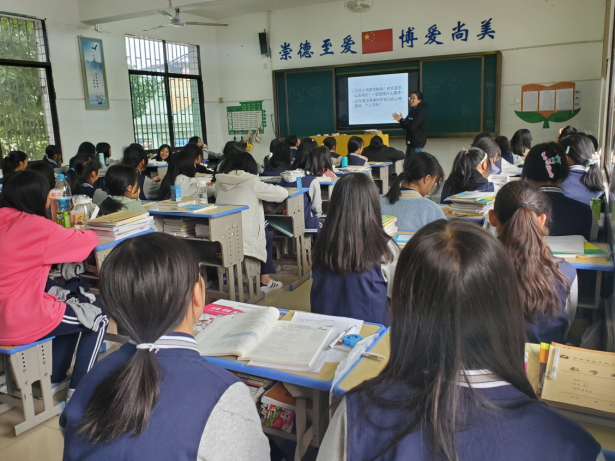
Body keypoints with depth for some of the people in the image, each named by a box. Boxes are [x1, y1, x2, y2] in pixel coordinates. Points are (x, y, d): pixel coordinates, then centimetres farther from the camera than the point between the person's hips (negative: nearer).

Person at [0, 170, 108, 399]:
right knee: (99, 317, 11)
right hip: (22, 321, -8)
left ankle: (56, 379, 32)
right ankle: (78, 388, 18)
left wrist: (64, 232, 11)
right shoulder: (36, 226, -18)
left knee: (73, 304, 27)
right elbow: (89, 239, -9)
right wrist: (74, 232, 12)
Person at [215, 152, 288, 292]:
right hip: (244, 241, -5)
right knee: (268, 235, 27)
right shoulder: (252, 182, -6)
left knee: (264, 233, 31)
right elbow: (283, 193, 1)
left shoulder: (220, 182, 8)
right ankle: (264, 281, 30)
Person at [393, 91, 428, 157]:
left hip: (417, 141, -10)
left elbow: (412, 126, -24)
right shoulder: (412, 110, 12)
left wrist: (401, 120, -17)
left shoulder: (421, 112, -15)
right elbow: (407, 125, 15)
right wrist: (400, 120, -5)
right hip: (410, 141, 10)